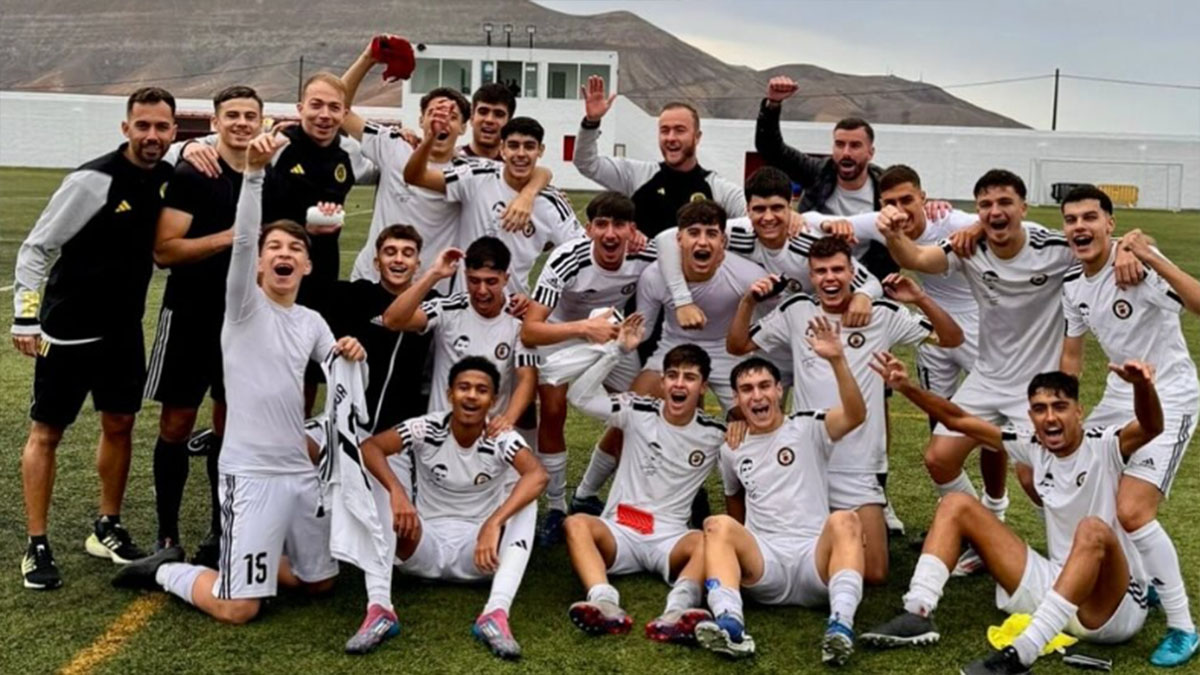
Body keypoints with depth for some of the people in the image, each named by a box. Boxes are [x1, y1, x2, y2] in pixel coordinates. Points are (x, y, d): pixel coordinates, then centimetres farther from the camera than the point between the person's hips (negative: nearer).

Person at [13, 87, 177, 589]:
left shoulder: (167, 178, 0)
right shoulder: (92, 180, -19)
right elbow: (35, 248, -14)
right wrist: (25, 317, -18)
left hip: (124, 328, 6)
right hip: (68, 328, -6)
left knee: (119, 425, 11)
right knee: (46, 432, 4)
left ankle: (107, 530, 26)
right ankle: (37, 546, 12)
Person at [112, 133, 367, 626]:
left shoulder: (312, 322, 10)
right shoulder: (245, 304, -7)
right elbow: (241, 238, -24)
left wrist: (349, 356, -11)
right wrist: (254, 170, -38)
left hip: (300, 469, 6)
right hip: (250, 471, -6)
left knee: (320, 581, 17)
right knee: (238, 609, -7)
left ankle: (246, 558, 34)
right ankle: (166, 571, 18)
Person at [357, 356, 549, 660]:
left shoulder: (501, 439, -13)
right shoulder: (427, 428, -10)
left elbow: (538, 476, -32)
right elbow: (368, 447, -22)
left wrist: (493, 524, -45)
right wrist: (397, 492, -40)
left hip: (478, 552, 0)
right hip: (426, 548, 1)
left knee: (523, 498, -26)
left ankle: (496, 613, -38)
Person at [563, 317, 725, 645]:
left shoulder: (715, 435, 3)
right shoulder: (638, 412, 2)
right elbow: (580, 396, -8)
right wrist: (617, 350, -12)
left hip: (670, 539, 0)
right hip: (620, 531, 0)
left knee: (707, 540, -33)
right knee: (576, 523, -31)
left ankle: (677, 612, -59)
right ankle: (605, 604, -55)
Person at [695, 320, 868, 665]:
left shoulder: (808, 427, 6)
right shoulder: (732, 450, 18)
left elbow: (856, 415, -14)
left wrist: (837, 360, -27)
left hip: (815, 558, -2)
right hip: (763, 563, 2)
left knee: (844, 520, -32)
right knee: (718, 525, -26)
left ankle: (841, 625, -48)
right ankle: (730, 625, -47)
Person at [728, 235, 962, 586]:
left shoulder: (883, 315, 0)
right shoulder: (795, 312, 3)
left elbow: (952, 339, 1)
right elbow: (737, 346, 10)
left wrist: (920, 298, -15)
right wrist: (748, 301, -7)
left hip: (858, 468, -1)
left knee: (874, 574, -4)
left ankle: (860, 528, 27)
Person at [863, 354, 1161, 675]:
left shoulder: (1104, 446, -13)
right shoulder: (1034, 447, 2)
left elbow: (1151, 428, -35)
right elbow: (958, 420, 3)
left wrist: (1142, 385, -55)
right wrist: (907, 388, -9)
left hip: (1115, 606, -6)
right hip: (1057, 588, 6)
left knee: (1093, 530, -40)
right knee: (957, 505, 1)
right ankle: (918, 614, -14)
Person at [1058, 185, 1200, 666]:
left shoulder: (1138, 265, -20)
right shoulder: (1072, 285, 3)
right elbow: (1071, 356, 15)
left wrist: (1153, 259, -41)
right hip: (1120, 395, 8)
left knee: (1132, 512, -20)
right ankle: (1149, 578, 29)